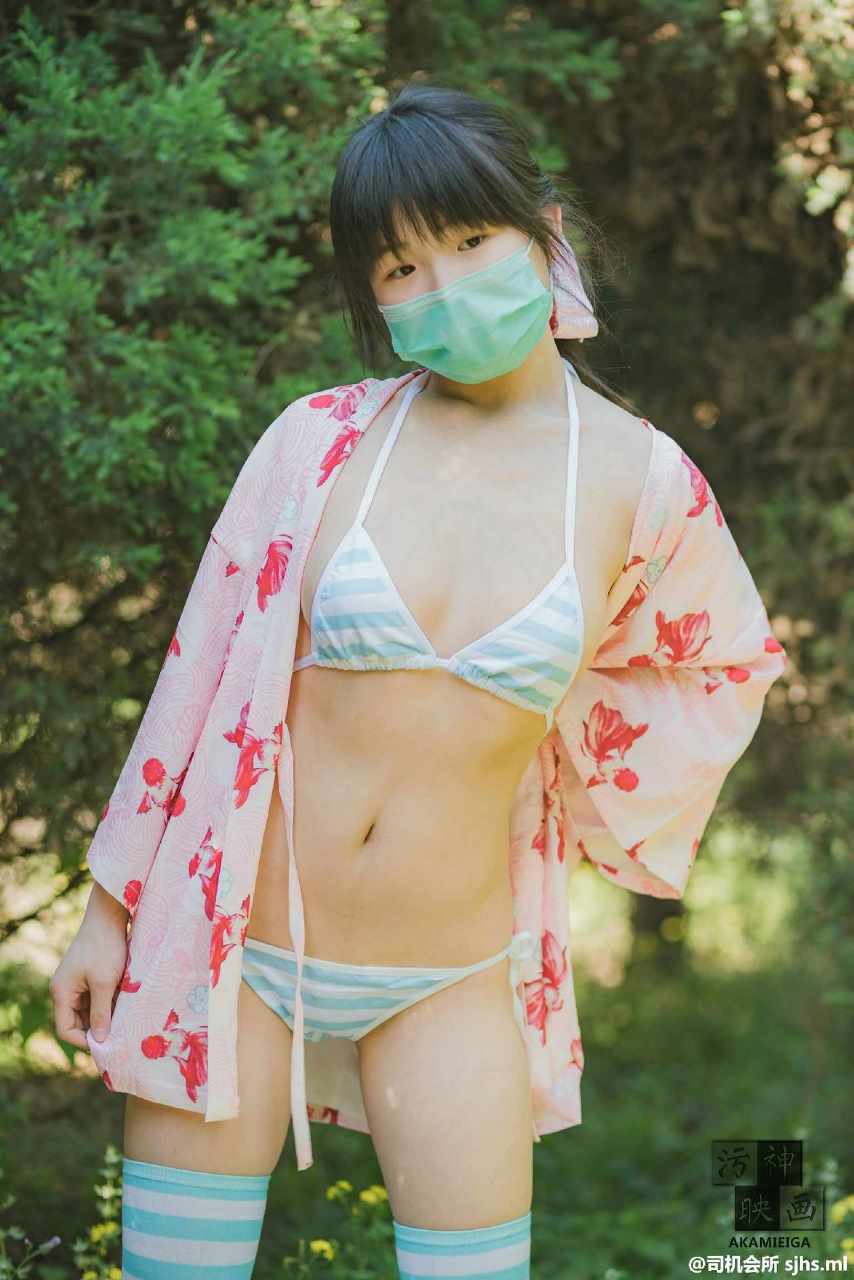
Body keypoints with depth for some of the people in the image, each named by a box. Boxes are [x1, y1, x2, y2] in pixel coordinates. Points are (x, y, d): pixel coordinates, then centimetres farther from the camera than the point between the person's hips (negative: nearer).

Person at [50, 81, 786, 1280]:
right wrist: (111, 909, 5)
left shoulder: (640, 481, -3)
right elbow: (204, 677, 3)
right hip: (233, 947, 0)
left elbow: (732, 660, 17)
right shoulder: (321, 443, -4)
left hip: (445, 987, 0)